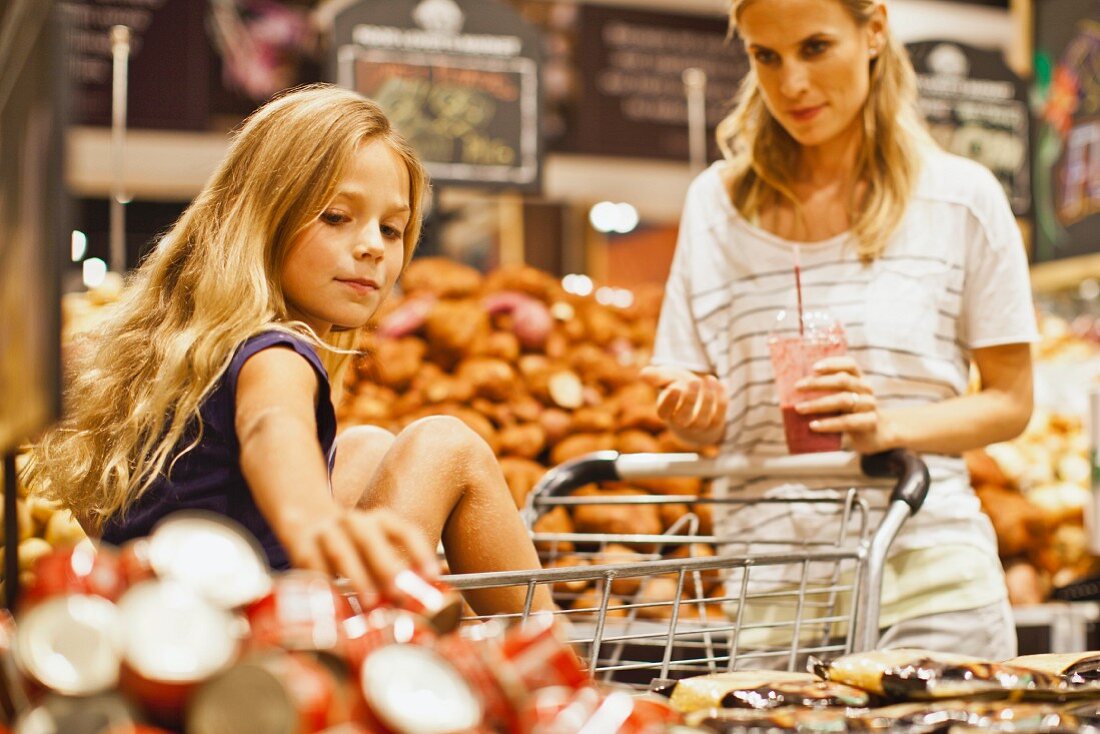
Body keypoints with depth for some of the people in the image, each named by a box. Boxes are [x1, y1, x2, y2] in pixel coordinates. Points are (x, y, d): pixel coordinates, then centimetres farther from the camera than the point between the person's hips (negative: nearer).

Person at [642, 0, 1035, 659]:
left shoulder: (962, 198, 2)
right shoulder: (717, 202, 8)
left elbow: (1011, 402, 4)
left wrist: (887, 424, -14)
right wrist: (696, 409, -10)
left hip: (928, 590, -1)